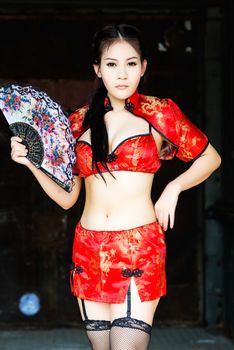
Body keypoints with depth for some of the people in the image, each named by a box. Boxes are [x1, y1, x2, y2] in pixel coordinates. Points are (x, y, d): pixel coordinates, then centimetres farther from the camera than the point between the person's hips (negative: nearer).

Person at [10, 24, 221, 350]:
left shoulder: (159, 112, 1)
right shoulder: (80, 121, 10)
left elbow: (210, 158, 12)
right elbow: (66, 197, 12)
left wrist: (173, 188, -3)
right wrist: (30, 162, -1)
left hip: (138, 246, -4)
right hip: (88, 249, 4)